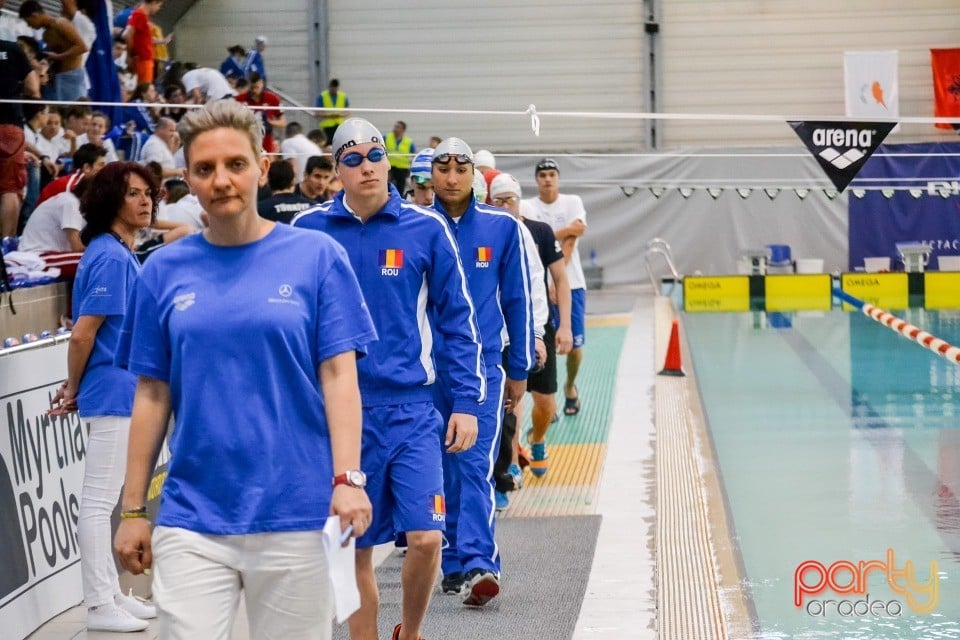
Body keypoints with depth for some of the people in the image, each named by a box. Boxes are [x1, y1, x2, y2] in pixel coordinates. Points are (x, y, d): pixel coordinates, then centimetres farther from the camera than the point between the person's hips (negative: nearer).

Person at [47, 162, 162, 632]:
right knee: (98, 501, -3)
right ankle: (99, 606, 2)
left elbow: (86, 334, 16)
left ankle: (111, 595, 24)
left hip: (123, 394, 10)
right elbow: (82, 335, -18)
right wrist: (74, 390, -6)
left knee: (103, 500, 15)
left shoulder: (120, 254, 13)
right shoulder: (110, 257, -17)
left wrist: (75, 389, 12)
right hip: (111, 394, -10)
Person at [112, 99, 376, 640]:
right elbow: (152, 396, 10)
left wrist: (347, 477, -14)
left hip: (293, 515, -1)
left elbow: (339, 375, -2)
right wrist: (133, 509, 9)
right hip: (190, 519, 2)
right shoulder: (164, 271, 6)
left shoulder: (318, 257, 0)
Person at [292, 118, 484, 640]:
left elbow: (456, 319, 4)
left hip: (411, 407, 0)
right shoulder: (309, 231, 0)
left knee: (425, 537, -9)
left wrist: (466, 402, -1)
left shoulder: (425, 229, 0)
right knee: (356, 548, 7)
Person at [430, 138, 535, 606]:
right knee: (440, 468, 7)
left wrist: (519, 369, 7)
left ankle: (477, 563, -19)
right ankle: (453, 565, 17)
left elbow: (517, 300, 7)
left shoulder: (502, 227, 2)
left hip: (482, 365, -2)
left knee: (475, 464, -12)